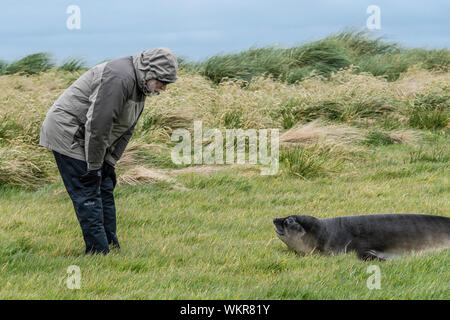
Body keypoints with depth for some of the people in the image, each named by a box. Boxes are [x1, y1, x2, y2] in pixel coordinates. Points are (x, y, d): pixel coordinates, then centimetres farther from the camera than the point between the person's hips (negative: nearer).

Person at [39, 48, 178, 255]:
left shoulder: (140, 86, 8)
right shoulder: (120, 77, -26)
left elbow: (126, 129, 12)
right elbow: (98, 123, -28)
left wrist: (109, 163, 4)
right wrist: (94, 167, -23)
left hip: (85, 139, 10)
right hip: (67, 133, -10)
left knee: (105, 190, 12)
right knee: (88, 195, -11)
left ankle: (111, 246, 18)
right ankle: (98, 252, -10)